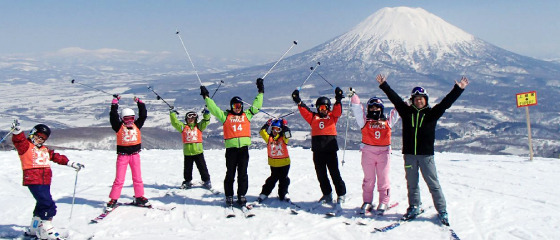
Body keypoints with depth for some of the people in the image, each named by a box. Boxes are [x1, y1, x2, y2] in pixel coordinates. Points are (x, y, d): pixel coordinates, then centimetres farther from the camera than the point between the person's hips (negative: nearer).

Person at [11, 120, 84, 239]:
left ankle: (34, 230, 31)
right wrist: (17, 131, -36)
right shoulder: (26, 146, 2)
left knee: (42, 205, 16)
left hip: (45, 182, 8)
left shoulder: (45, 150, 22)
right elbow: (18, 140, -16)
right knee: (48, 205, -15)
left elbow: (56, 157, 27)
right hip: (33, 181, -8)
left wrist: (71, 163, 27)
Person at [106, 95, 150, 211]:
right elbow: (113, 116, -7)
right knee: (119, 179, -2)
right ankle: (113, 200, 4)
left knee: (137, 178, 9)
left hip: (135, 155, 3)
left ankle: (139, 198, 18)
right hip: (122, 155, -3)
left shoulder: (137, 125, 9)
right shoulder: (119, 126, 0)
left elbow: (143, 115, 11)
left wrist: (140, 103, 12)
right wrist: (115, 103, -5)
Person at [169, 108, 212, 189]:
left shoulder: (199, 126, 8)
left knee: (202, 167, 6)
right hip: (187, 152, 1)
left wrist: (206, 115, -15)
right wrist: (172, 114, -1)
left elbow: (205, 122, 0)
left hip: (198, 151, -1)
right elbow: (175, 122, 4)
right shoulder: (183, 127, 8)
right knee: (187, 168, 11)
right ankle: (187, 181, 27)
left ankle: (206, 180, 17)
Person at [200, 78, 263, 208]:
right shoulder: (225, 116, 9)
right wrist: (206, 97, 6)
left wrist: (260, 92, 15)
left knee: (243, 174, 5)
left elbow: (256, 106, 17)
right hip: (231, 148, -1)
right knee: (230, 174, 4)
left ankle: (242, 195, 12)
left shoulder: (247, 115, 15)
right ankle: (229, 196, 11)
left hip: (244, 148, 2)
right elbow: (213, 109, 7)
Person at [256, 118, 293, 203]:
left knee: (283, 179, 8)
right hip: (273, 163, 0)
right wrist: (267, 124, -13)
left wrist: (285, 126, -19)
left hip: (284, 163, 0)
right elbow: (262, 132, -9)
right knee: (273, 179, 6)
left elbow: (287, 134, -19)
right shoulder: (269, 138, 1)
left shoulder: (283, 138, -1)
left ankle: (283, 194, 22)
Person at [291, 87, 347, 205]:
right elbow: (304, 111, 3)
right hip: (317, 151, 3)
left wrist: (338, 100, -23)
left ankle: (341, 194, 13)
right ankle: (327, 194, 23)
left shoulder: (332, 116, 8)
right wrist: (298, 102, -11)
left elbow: (338, 111, -8)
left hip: (330, 150, -3)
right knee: (321, 175, 10)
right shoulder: (313, 117, 12)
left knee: (335, 173, 1)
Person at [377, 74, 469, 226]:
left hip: (426, 154, -2)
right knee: (411, 183, 11)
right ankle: (414, 207, 25)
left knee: (433, 183, 0)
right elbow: (394, 98, 7)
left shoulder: (432, 113, 3)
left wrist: (458, 89, -8)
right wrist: (384, 85, 7)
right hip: (409, 154, 2)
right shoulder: (407, 111, 6)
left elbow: (446, 102, -2)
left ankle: (442, 211, 8)